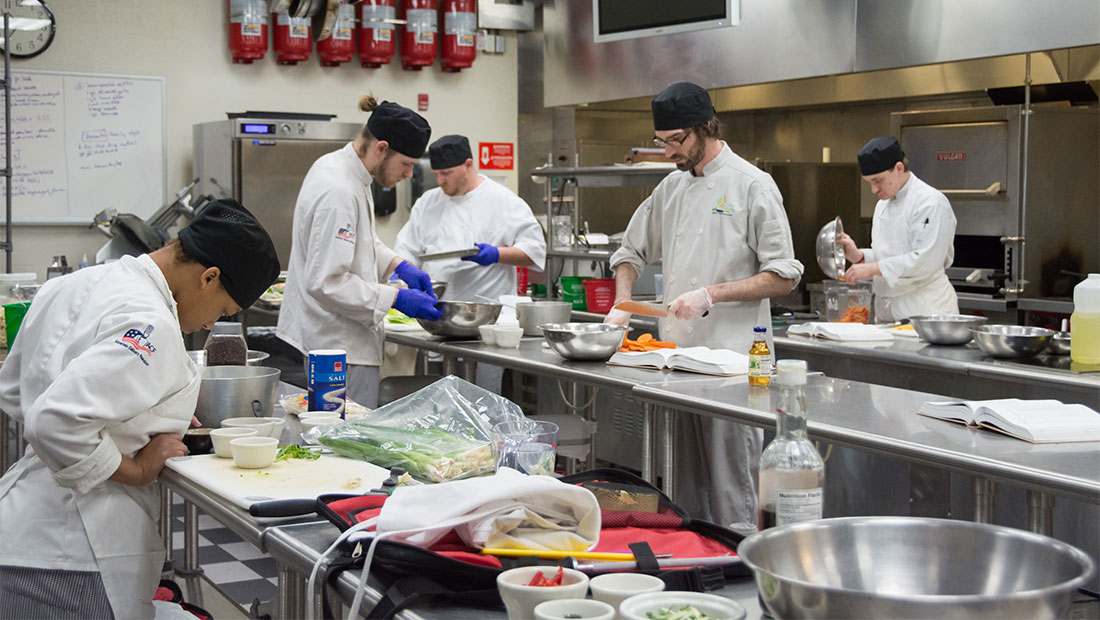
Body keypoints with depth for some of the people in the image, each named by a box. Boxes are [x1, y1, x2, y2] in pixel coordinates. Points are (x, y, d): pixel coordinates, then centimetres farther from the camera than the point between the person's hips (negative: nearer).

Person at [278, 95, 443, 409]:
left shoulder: (339, 166, 8)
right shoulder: (338, 191, -23)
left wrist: (399, 266, 9)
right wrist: (396, 299, -19)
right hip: (338, 348, -10)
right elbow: (326, 282, -25)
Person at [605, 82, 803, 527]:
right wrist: (622, 305, 6)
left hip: (731, 359, -6)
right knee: (685, 480, 11)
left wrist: (711, 295, -18)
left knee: (729, 486, -6)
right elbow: (632, 251, 24)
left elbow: (783, 277, -9)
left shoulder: (752, 186, -7)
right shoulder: (671, 187, 13)